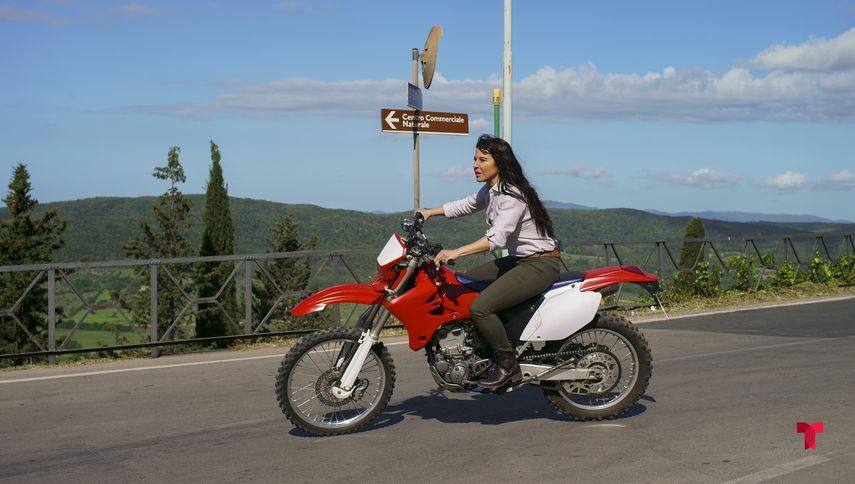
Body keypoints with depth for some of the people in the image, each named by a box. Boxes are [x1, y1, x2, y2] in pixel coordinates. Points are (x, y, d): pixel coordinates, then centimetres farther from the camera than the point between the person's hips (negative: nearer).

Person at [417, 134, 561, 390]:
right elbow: (465, 205, 28)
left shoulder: (513, 195, -21)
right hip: (519, 260, 11)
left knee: (480, 307, -23)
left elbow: (497, 237, -33)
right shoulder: (490, 191, 9)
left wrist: (456, 252, -39)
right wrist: (430, 212, 21)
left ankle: (508, 365, -10)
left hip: (540, 264, -11)